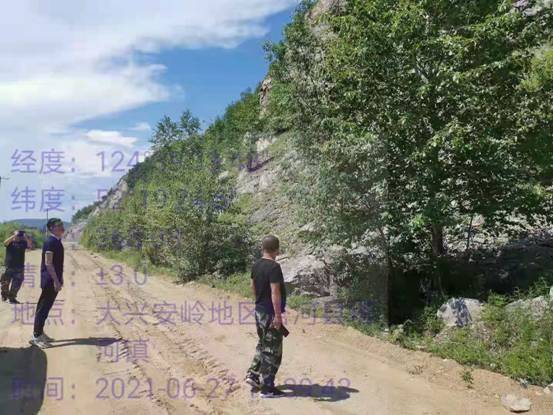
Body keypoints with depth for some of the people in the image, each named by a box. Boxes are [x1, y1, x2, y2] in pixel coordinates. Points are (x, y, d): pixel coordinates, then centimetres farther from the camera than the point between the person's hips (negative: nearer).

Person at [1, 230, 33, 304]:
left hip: (19, 267, 1)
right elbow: (5, 243, -22)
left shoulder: (23, 243, 4)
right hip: (8, 266, -1)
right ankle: (4, 295, 33)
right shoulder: (10, 242, 0)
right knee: (5, 282, 9)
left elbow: (31, 246, -12)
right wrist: (14, 236, -30)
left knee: (16, 285, 4)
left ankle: (12, 298, 16)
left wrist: (26, 238, -22)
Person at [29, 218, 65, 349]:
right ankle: (36, 336, 1)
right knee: (43, 308, -4)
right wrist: (56, 281, -22)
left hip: (54, 279, 9)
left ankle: (40, 333, 24)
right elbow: (48, 263, -21)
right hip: (50, 280, -9)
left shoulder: (57, 241, 12)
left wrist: (59, 278, 20)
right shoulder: (50, 242, -17)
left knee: (44, 306, 15)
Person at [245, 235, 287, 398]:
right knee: (272, 350, 2)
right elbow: (275, 293, -24)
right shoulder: (274, 267, -21)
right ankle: (267, 388, 9)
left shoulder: (256, 265, 5)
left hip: (259, 311, 8)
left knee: (262, 345, 24)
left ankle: (253, 375, 27)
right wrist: (278, 315, -21)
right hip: (270, 314, -8)